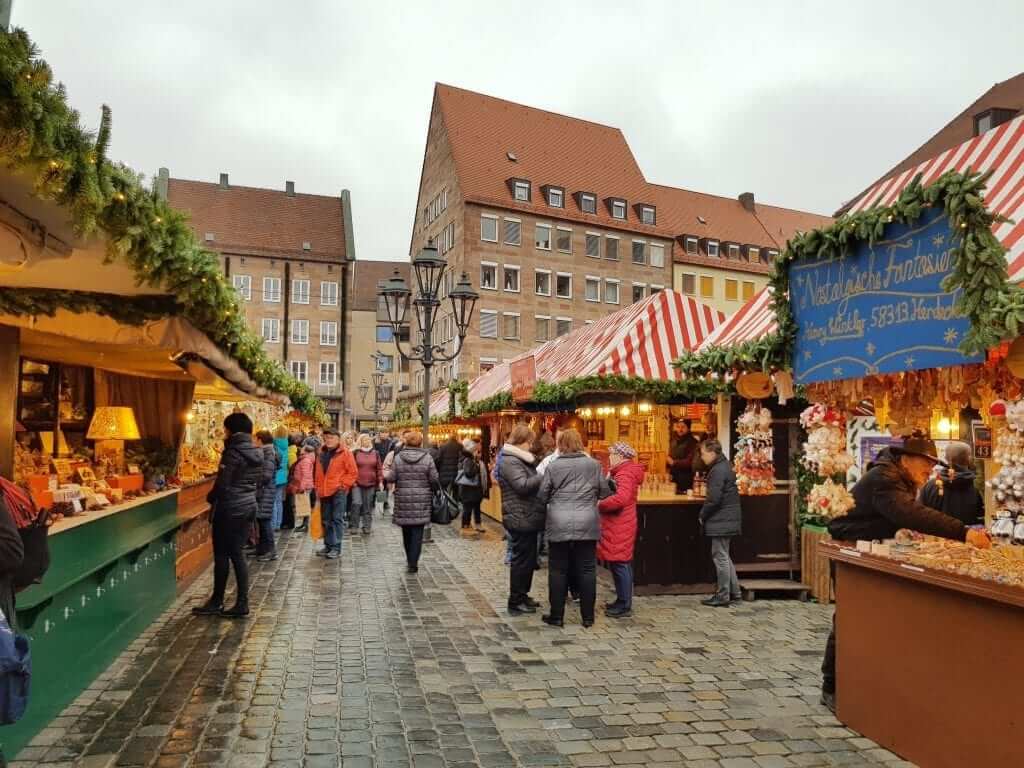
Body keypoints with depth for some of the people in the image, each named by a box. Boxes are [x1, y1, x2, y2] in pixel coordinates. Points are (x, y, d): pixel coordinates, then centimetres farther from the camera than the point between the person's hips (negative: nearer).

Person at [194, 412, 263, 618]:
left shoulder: (233, 453, -16)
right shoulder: (256, 452, 8)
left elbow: (222, 484, -18)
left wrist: (210, 497, 0)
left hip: (230, 508, -8)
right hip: (249, 506, 8)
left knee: (222, 555, 5)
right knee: (237, 554, 12)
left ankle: (217, 601, 15)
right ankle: (242, 603, 11)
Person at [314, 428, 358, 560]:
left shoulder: (345, 453, -5)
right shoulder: (322, 453, 14)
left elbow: (352, 472, -7)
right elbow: (318, 472, 20)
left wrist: (343, 485, -12)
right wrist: (318, 487, 13)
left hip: (338, 491, -7)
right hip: (324, 491, 7)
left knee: (337, 519, -4)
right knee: (326, 520, 12)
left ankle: (336, 548, -2)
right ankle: (328, 546, 21)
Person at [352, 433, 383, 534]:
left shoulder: (375, 453, 8)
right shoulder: (355, 453, 1)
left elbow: (379, 468, 8)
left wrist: (380, 481, 3)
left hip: (371, 483, 2)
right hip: (357, 483, -2)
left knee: (368, 506, 7)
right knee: (357, 503, -10)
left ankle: (366, 526, 14)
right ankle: (353, 525, 2)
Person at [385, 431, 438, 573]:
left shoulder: (398, 457, -2)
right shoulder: (427, 458, -5)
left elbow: (391, 477, -3)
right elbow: (434, 480, -5)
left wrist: (386, 475, 18)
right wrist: (436, 490, 13)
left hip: (403, 499, 2)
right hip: (422, 500, -2)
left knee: (406, 531, 16)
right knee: (417, 532, 2)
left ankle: (410, 560, 31)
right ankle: (413, 563, -2)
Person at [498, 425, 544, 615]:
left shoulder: (520, 459, 17)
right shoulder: (510, 461, -16)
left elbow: (531, 482, 21)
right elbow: (523, 485, -27)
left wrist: (541, 478, 4)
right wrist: (545, 476, -25)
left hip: (527, 518, 10)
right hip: (520, 519, -10)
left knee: (529, 558, 17)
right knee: (522, 559, -2)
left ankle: (522, 595, 29)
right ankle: (515, 602, 8)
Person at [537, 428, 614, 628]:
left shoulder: (553, 466, -2)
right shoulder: (593, 465, 1)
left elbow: (542, 496, 2)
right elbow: (605, 493, 7)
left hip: (559, 525, -1)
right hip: (587, 524, 1)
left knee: (558, 571, 8)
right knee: (587, 570, 9)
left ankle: (556, 616, 14)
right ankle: (588, 617, 15)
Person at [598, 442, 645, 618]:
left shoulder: (625, 474, -16)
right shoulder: (623, 472, 18)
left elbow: (621, 498, -31)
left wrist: (600, 504, -20)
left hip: (620, 529, -10)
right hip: (616, 527, 10)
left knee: (620, 564, -4)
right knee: (619, 565, 16)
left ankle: (625, 606, 3)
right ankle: (622, 600, 25)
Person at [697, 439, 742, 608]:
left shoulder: (718, 470, -18)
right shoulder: (724, 466, 14)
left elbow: (714, 499, -22)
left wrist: (702, 515, -9)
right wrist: (705, 514, 15)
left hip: (721, 521, -10)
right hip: (727, 520, 10)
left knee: (720, 556, -3)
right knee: (724, 556, 18)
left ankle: (723, 596, 3)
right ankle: (734, 591, 24)